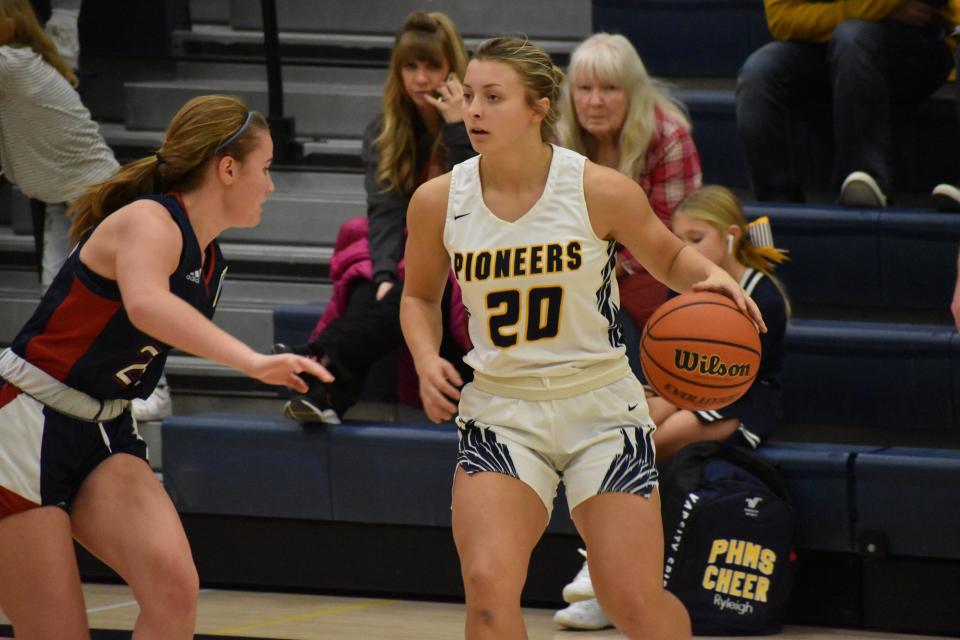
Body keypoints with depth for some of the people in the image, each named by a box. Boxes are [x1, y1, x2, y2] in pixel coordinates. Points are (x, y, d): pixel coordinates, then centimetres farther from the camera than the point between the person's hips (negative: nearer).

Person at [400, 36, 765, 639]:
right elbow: (420, 296, 14)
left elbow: (669, 257, 7)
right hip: (500, 412, 1)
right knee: (488, 589, -19)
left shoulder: (602, 191, -12)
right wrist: (428, 361, -5)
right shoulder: (439, 202, -5)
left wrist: (711, 276, -15)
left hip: (600, 407, -1)